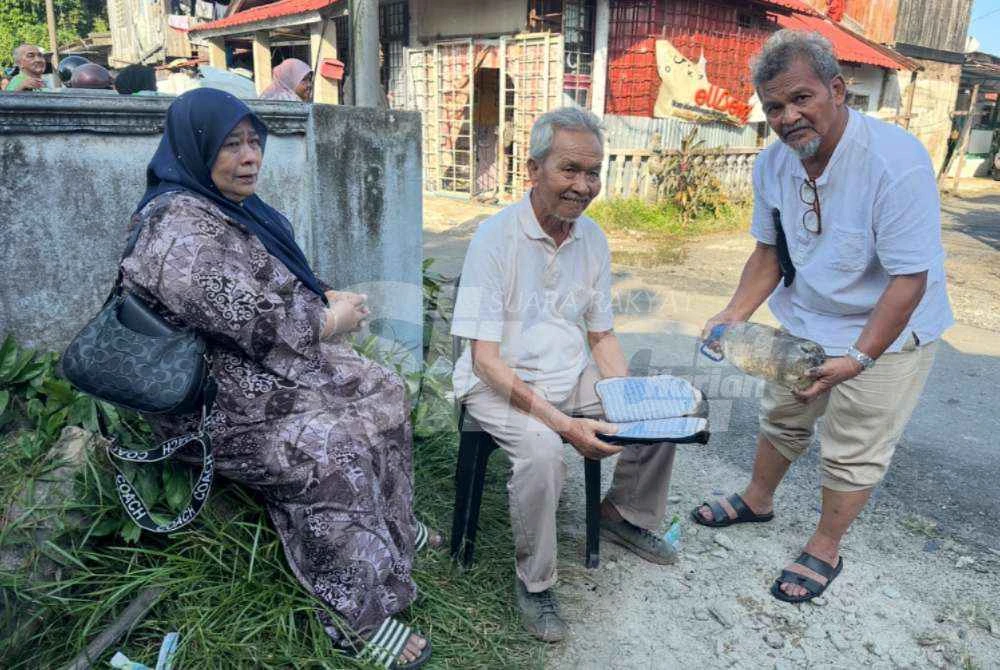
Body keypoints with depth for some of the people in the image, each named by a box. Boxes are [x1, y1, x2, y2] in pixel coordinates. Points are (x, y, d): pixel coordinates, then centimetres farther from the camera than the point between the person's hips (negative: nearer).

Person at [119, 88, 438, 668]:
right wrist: (330, 321, -16)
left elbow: (283, 283, 19)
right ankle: (358, 616, -12)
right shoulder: (181, 226, -21)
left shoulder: (235, 208, 11)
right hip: (223, 399, -10)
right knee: (331, 448, -27)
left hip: (270, 365, 11)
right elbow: (243, 318, -29)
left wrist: (329, 297, 0)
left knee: (383, 392, 7)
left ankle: (395, 525, 23)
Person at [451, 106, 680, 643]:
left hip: (573, 376, 7)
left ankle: (626, 515, 25)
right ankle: (533, 581, -6)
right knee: (541, 451, -32)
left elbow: (601, 335, 10)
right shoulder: (497, 236, -19)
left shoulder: (592, 237, 1)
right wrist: (563, 423, -28)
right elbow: (486, 358, -21)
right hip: (501, 383, -6)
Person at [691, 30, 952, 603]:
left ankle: (825, 551, 28)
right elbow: (770, 253, 1)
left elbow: (909, 279, -28)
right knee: (782, 417, 21)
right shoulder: (774, 164, -10)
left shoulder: (897, 163, -30)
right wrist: (734, 315, -12)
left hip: (885, 333, -5)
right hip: (806, 320, 6)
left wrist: (858, 358, -33)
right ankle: (758, 500, 45)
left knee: (852, 451, 6)